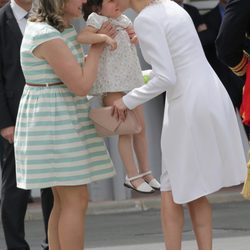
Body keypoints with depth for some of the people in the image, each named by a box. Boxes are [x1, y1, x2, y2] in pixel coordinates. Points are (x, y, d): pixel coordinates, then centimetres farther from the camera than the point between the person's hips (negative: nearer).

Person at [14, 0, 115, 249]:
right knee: (76, 202, -6)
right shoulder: (48, 37, -21)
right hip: (55, 123, -10)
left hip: (57, 120, 10)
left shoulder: (45, 27, 10)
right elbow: (81, 86, -21)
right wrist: (96, 48, -8)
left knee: (64, 201, 11)